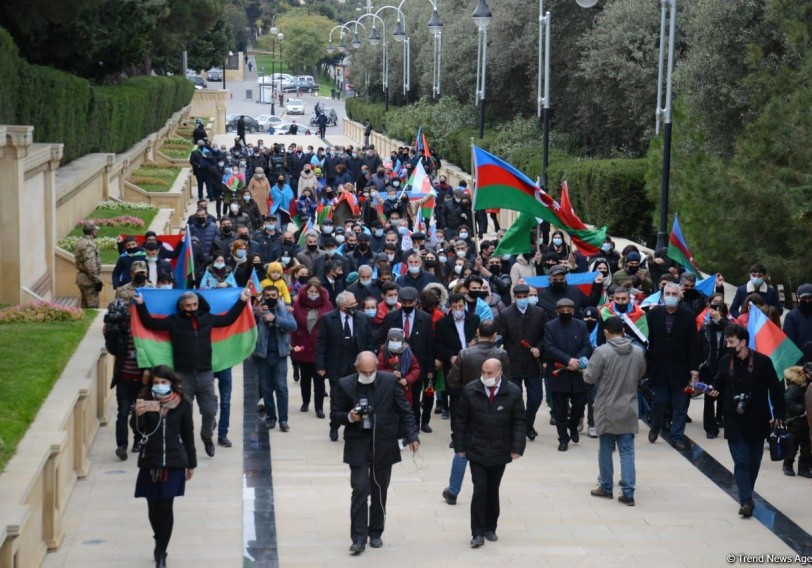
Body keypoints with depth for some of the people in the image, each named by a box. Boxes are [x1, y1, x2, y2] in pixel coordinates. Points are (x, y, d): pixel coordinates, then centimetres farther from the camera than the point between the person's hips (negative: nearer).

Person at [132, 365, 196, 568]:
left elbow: (188, 434, 4)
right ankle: (160, 542, 33)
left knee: (166, 506, -6)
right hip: (150, 462, 1)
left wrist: (191, 463, 9)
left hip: (174, 462, -1)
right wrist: (138, 414, -37)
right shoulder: (145, 400, -4)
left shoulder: (182, 404, -4)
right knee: (153, 507, 9)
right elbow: (138, 430, -15)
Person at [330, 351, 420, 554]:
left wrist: (412, 435, -7)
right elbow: (334, 415, 2)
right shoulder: (344, 385, -4)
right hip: (358, 446, -1)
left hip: (384, 446, 2)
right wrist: (349, 417, -19)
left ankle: (376, 533, 23)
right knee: (360, 490, -8)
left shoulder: (390, 381, -2)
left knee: (379, 492, 10)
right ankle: (358, 537, -4)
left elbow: (404, 411, 2)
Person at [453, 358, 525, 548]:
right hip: (476, 451, -1)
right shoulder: (470, 390, -5)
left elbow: (519, 422, -2)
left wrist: (517, 447, -10)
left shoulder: (513, 392, -5)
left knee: (493, 490, 12)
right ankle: (478, 533, -2)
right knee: (480, 489, -6)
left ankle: (490, 528, 25)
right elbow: (461, 420, 0)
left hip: (500, 452, 1)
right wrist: (460, 446, -2)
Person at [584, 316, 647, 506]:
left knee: (606, 450, 12)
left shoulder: (602, 351, -16)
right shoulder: (638, 352, -2)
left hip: (606, 409, -3)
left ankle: (606, 487, 22)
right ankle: (628, 492, 0)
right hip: (629, 410, 3)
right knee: (627, 451, 5)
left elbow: (589, 378, -13)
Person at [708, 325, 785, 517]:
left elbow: (776, 388, -5)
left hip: (757, 421, -1)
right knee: (741, 462, -7)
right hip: (734, 422, 1)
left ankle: (747, 496, 29)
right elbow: (720, 384, 14)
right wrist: (714, 391, -10)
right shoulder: (725, 362, 2)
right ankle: (746, 501, -8)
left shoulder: (762, 361, -9)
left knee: (754, 462, 12)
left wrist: (778, 414, -8)